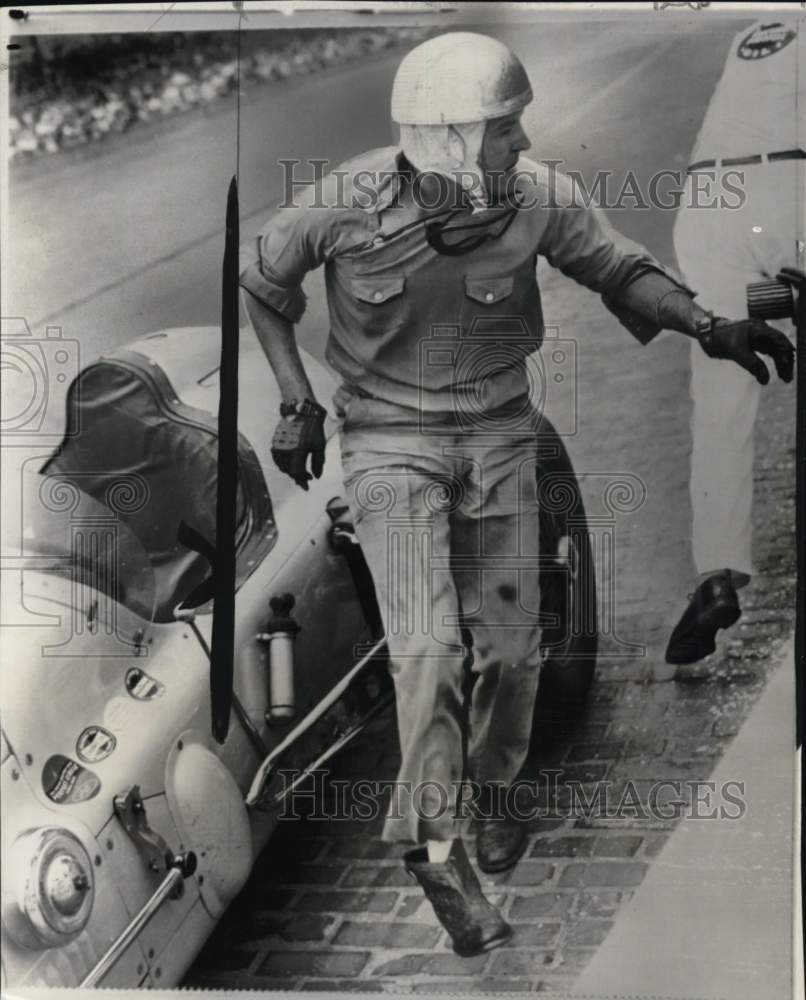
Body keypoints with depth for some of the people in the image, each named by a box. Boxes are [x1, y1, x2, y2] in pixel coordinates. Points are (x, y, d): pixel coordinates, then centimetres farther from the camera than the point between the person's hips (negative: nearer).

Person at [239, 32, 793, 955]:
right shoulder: (347, 205, -17)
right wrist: (297, 400, -1)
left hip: (498, 434, 3)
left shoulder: (536, 198, -13)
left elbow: (620, 268, 2)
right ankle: (434, 849, 4)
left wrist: (710, 328, -13)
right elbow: (260, 278, 1)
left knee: (510, 645, 6)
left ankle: (491, 785, 37)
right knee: (431, 647, -14)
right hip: (390, 437, -2)